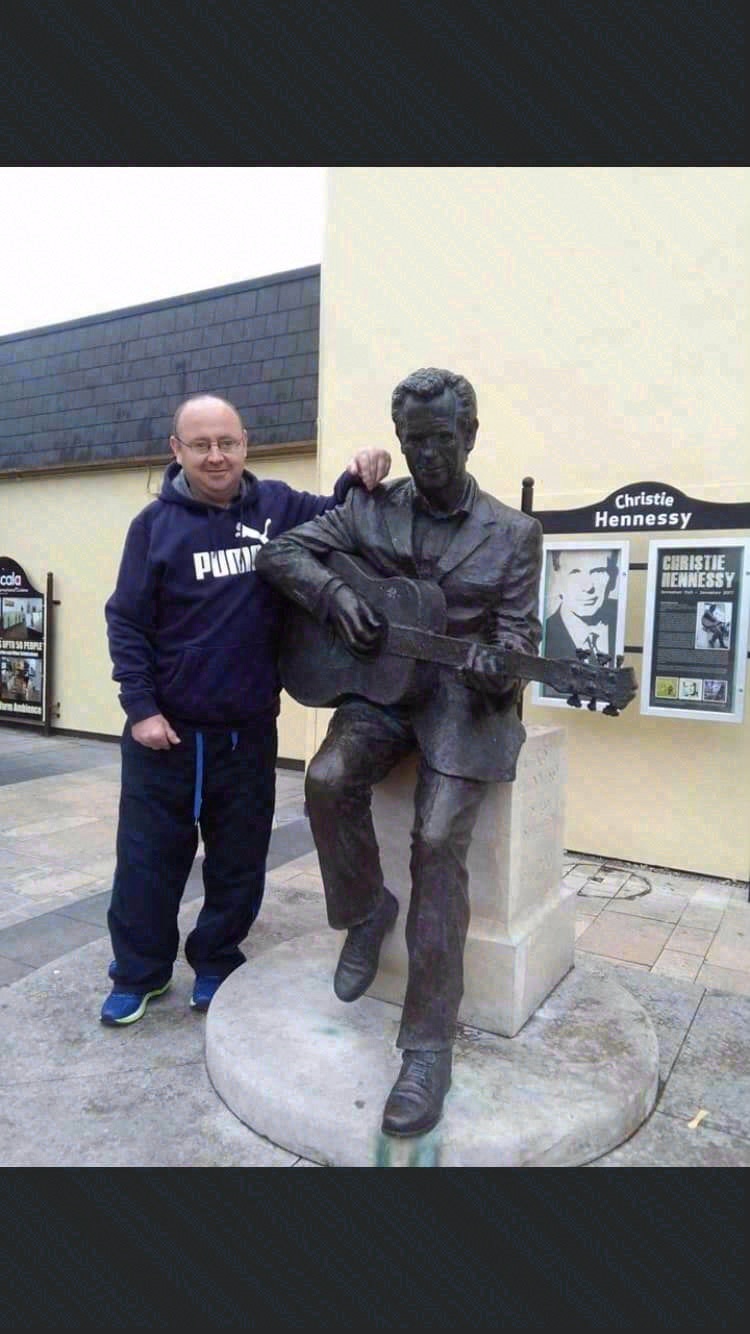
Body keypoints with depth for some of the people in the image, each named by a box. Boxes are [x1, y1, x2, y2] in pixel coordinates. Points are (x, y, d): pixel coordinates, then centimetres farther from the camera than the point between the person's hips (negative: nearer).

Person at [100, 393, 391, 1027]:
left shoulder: (278, 506, -1)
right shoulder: (155, 523, -5)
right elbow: (127, 622, -3)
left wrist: (356, 480, -12)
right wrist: (140, 707, -9)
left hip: (248, 731, 2)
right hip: (166, 728, -1)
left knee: (239, 859, 14)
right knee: (148, 856, 11)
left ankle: (216, 963, 36)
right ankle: (139, 972, 32)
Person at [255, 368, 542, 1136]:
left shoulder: (513, 533, 2)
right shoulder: (368, 509, 6)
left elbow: (518, 633, -3)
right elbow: (279, 553, 5)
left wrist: (496, 667, -28)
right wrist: (334, 594, -15)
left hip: (466, 698, -2)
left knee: (437, 840, -23)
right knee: (328, 779, -28)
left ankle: (429, 1045, -9)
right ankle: (366, 911, 5)